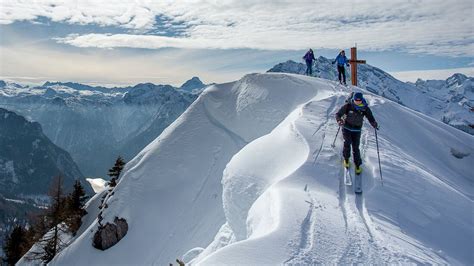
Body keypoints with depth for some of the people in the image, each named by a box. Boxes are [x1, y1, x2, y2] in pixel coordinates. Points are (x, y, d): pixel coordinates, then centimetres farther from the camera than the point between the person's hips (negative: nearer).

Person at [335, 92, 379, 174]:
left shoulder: (365, 108, -9)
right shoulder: (348, 106, -15)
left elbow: (370, 117, -3)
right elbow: (338, 114, -10)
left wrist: (374, 124, -24)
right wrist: (339, 120, -31)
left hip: (357, 130, 1)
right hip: (346, 128, -1)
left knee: (355, 147, -1)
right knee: (347, 143, -16)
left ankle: (357, 165, 15)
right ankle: (346, 159, 11)